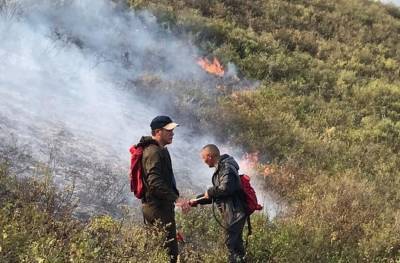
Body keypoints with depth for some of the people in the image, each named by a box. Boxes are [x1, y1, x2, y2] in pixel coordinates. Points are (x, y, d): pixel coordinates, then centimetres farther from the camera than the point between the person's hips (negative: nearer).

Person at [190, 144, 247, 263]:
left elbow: (225, 189, -28)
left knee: (231, 242, -8)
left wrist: (209, 192, -11)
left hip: (234, 212, -10)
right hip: (231, 212, 10)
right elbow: (216, 195, 23)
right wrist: (197, 200, 19)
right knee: (235, 241, 16)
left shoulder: (226, 168, -14)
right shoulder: (220, 168, 17)